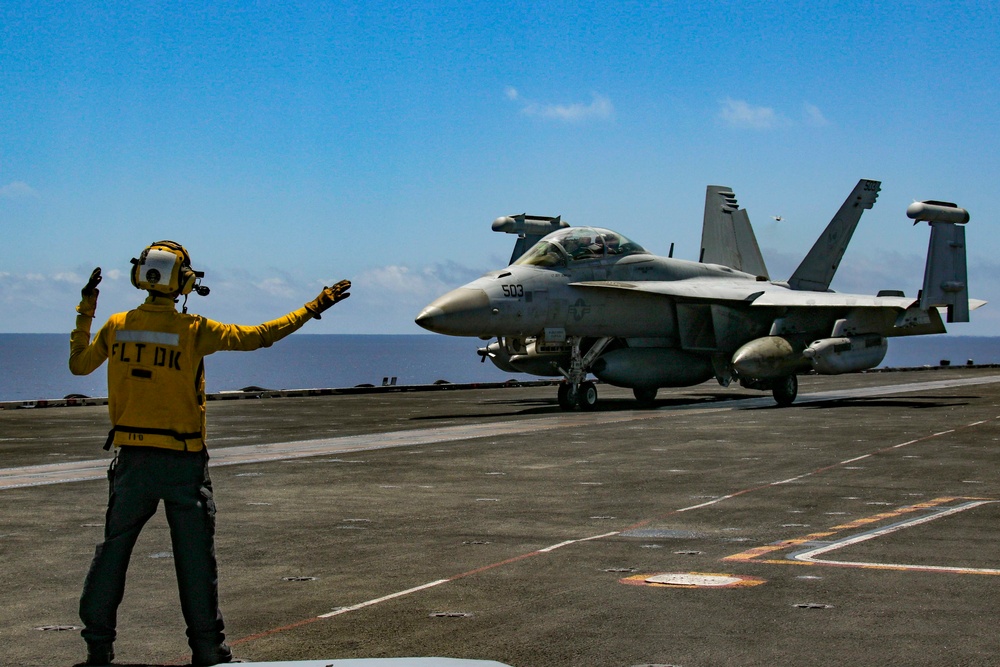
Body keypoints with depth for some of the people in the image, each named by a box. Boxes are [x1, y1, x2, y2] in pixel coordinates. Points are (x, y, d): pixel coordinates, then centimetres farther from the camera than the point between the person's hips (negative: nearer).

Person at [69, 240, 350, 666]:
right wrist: (312, 308, 0)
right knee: (195, 556, 6)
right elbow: (257, 336, -9)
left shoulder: (117, 326, -1)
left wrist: (85, 310, 25)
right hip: (183, 462, -3)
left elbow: (78, 364, 14)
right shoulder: (194, 330, -11)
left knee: (113, 548, 13)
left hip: (132, 458, 3)